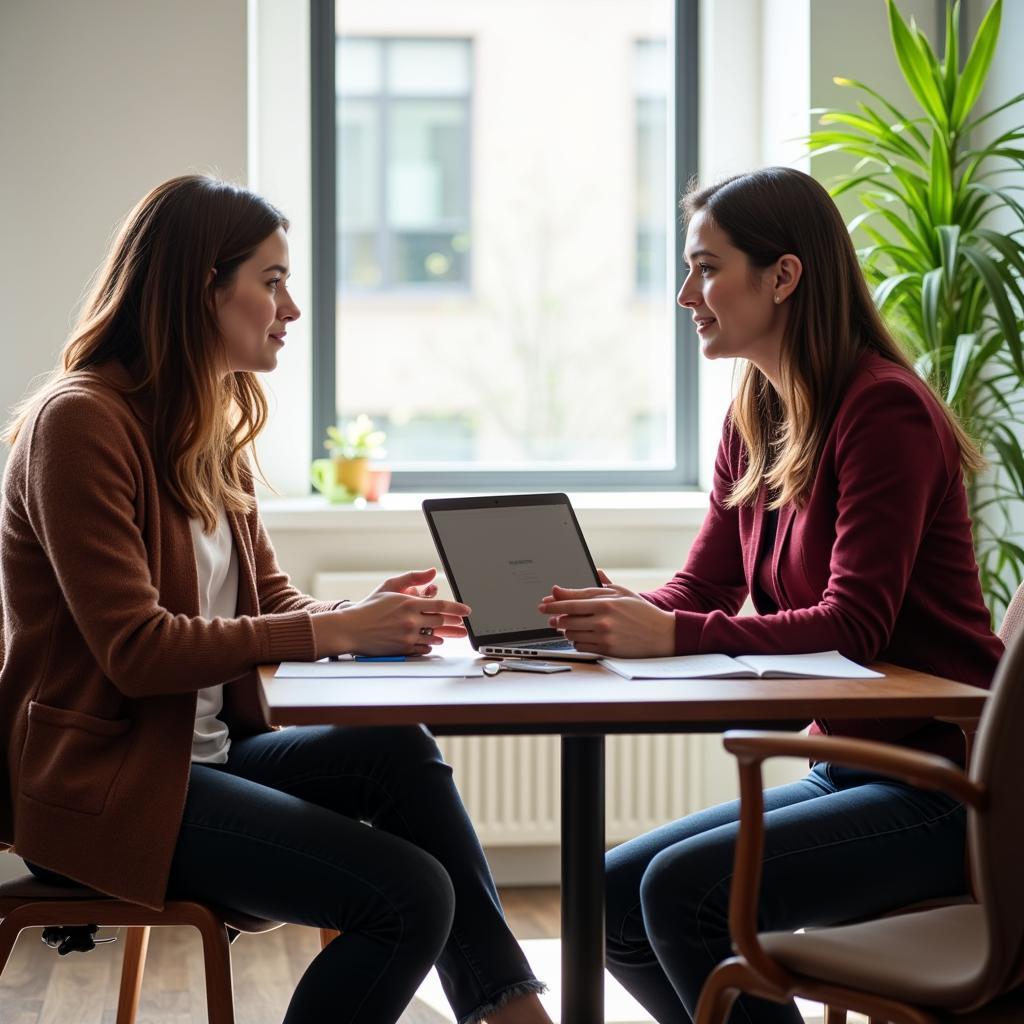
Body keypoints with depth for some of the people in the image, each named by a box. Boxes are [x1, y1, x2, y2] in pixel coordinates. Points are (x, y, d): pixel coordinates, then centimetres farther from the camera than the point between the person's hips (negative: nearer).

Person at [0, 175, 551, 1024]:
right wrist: (332, 630, -23)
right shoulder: (79, 421, -15)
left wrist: (362, 616, -10)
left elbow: (271, 603, 12)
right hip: (103, 786, -8)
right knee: (411, 896, -21)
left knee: (399, 755, -17)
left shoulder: (215, 428, 13)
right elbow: (136, 649, -22)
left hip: (206, 753, 8)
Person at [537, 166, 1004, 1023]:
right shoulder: (755, 421, 10)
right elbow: (701, 589, 7)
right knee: (614, 897, 1)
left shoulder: (885, 410, -17)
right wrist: (618, 613, -15)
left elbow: (854, 624, -24)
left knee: (685, 890, -22)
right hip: (846, 772, 9)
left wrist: (670, 635, -33)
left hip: (939, 785, -9)